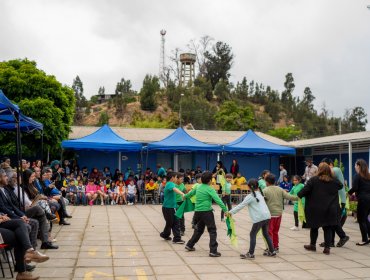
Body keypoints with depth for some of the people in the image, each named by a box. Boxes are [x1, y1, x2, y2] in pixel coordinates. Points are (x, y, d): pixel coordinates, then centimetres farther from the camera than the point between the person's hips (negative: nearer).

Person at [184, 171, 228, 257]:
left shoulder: (198, 187, 10)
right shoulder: (210, 189, -11)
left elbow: (191, 192, 29)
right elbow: (218, 200, -21)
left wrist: (185, 196, 50)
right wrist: (225, 210, -22)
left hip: (198, 211, 7)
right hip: (207, 212, -7)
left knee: (199, 229, 24)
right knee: (212, 231, -3)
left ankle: (189, 245, 30)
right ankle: (213, 251, -10)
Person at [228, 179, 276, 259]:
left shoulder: (250, 196, -5)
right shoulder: (260, 194, 15)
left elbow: (241, 205, -9)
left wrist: (230, 212, -8)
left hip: (259, 218, -8)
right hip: (267, 216, 8)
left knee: (252, 234, -1)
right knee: (266, 234, 21)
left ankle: (251, 254, -2)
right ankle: (272, 251, 28)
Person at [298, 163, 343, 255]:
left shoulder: (313, 180, -10)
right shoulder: (334, 181, 2)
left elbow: (305, 189, -13)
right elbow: (340, 186, 21)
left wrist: (299, 195, 2)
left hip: (316, 210, -2)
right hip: (330, 210, 2)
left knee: (314, 227, 14)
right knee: (328, 228, 8)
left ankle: (312, 245, 27)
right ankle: (327, 248, 5)